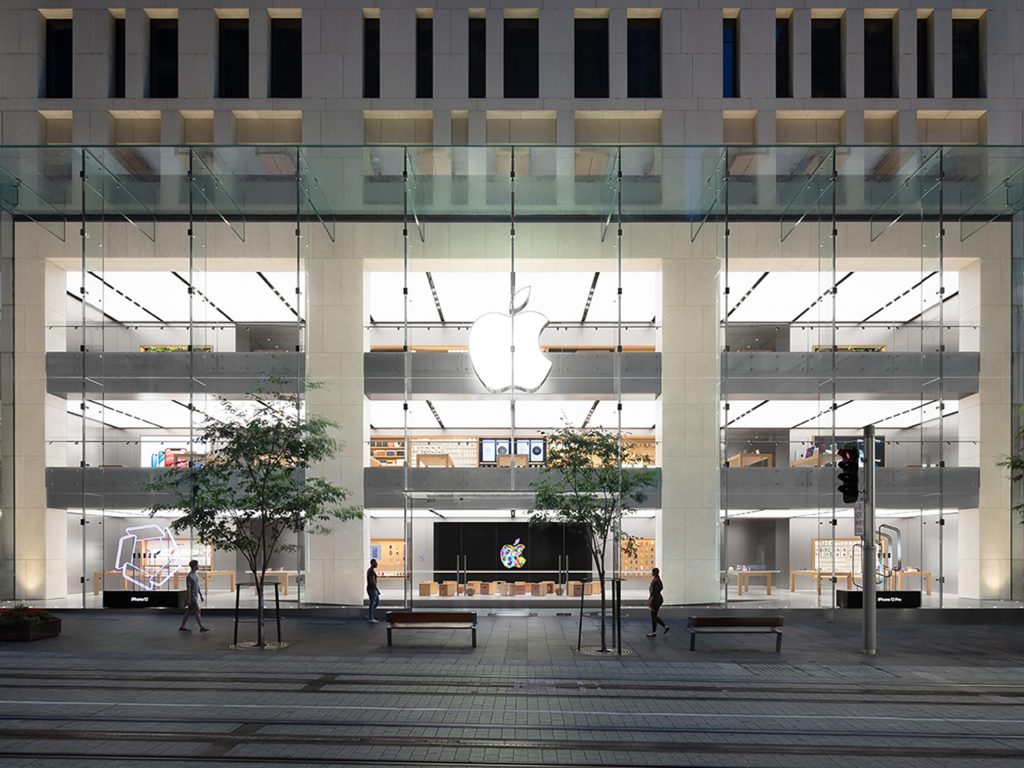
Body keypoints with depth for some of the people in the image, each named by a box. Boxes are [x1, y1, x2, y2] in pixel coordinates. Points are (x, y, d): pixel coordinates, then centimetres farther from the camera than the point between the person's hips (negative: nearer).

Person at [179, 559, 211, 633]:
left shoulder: (196, 574, 10)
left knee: (189, 612, 11)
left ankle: (182, 627, 16)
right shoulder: (189, 576, -18)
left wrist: (200, 594, 21)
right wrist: (189, 599, -19)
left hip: (196, 596, 9)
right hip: (192, 597, -9)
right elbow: (188, 588, -19)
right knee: (197, 611, -6)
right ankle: (201, 627, -2)